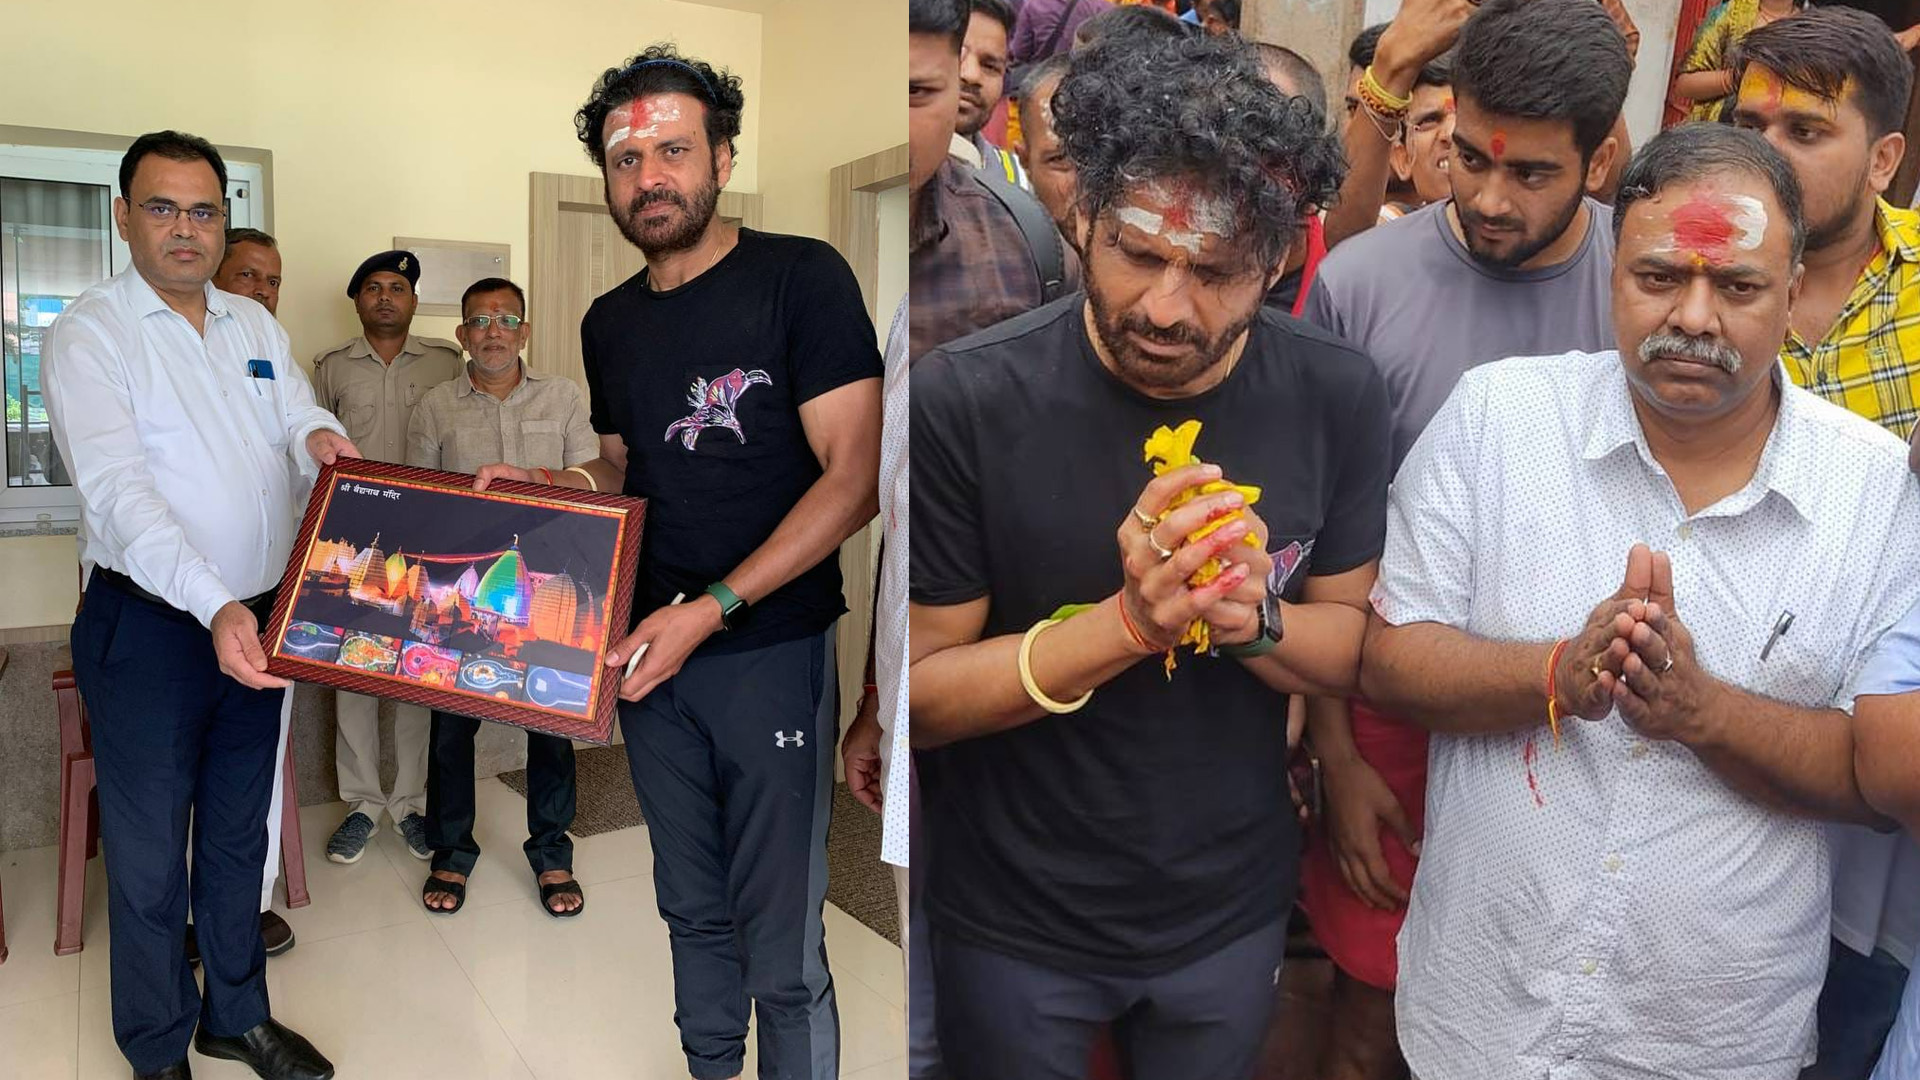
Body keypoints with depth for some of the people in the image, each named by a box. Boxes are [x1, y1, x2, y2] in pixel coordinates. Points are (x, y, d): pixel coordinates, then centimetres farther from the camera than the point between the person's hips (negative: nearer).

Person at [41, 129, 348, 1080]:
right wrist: (213, 607, -34)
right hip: (150, 626, -5)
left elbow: (299, 417, 4)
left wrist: (318, 436, -22)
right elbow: (117, 490, -21)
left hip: (258, 621, 5)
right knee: (149, 855, 7)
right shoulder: (89, 333, -10)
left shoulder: (254, 324, 9)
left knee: (238, 833, 17)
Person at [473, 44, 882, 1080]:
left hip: (771, 652, -6)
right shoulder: (610, 321, 11)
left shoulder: (801, 278, -8)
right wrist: (542, 483, 2)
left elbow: (854, 479, -15)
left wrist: (710, 609, -20)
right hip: (652, 651, 6)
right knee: (693, 911, 18)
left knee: (782, 952, -1)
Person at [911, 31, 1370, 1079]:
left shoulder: (1337, 396, -13)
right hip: (1015, 922, -2)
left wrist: (1254, 618, -25)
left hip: (1233, 907, 3)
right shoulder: (963, 399, -24)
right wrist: (1127, 623, -33)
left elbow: (1355, 644, -3)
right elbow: (918, 694, -19)